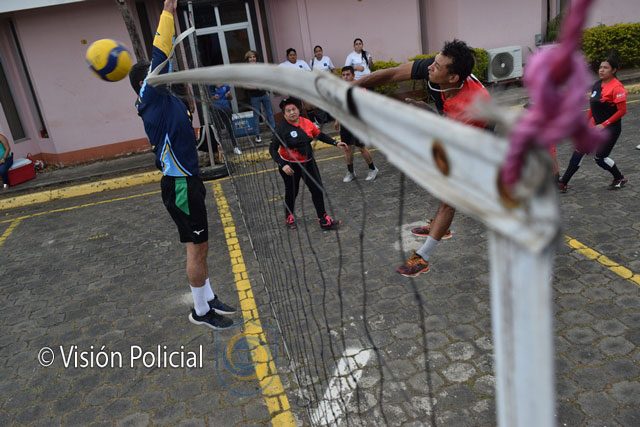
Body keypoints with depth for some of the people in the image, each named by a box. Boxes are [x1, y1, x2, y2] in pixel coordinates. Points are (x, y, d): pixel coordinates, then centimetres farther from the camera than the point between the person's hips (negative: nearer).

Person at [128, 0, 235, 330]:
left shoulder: (162, 99, 9)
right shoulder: (151, 100, -15)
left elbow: (162, 60, 18)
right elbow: (159, 58, -20)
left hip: (186, 181, 9)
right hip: (179, 185, -9)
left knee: (199, 247, 18)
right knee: (196, 249, 2)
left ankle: (209, 299, 34)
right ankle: (200, 312, 19)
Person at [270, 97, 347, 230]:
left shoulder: (306, 123, -6)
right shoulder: (281, 128, -19)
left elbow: (319, 135, 9)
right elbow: (273, 149, -18)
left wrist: (335, 143, 1)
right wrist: (282, 165, -29)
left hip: (308, 163, 4)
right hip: (290, 166, -4)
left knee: (318, 189, 2)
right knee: (292, 192, 14)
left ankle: (323, 220, 14)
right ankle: (289, 217, 40)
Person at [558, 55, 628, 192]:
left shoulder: (617, 87, -17)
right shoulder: (597, 84, 6)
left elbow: (622, 110, -18)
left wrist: (604, 124, -20)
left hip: (611, 128, -7)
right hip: (596, 126, 7)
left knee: (600, 158, -5)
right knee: (579, 150, 2)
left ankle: (620, 179, 22)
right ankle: (563, 182, 7)